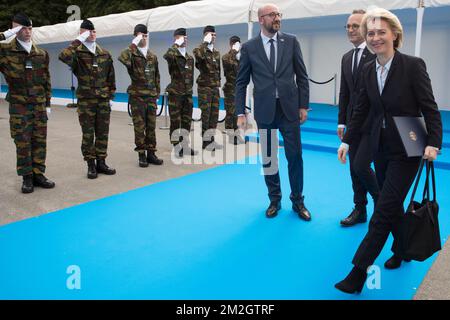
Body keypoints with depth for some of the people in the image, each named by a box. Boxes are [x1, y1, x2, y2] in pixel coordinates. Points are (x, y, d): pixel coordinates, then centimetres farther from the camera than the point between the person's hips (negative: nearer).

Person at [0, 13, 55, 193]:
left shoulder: (41, 54, 8)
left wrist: (47, 104, 10)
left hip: (39, 106, 3)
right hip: (19, 106, -3)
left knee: (39, 141, 5)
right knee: (22, 142, 1)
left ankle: (38, 174, 16)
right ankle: (27, 177, 11)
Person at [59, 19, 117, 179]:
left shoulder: (105, 54, 10)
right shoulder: (77, 53, -3)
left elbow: (111, 76, 14)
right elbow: (63, 57, -26)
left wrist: (111, 94, 11)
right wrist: (78, 41, -20)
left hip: (103, 100, 4)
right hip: (85, 100, -4)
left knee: (103, 133, 7)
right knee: (88, 134, 1)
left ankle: (101, 162, 19)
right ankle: (91, 165, 12)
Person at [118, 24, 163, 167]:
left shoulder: (152, 56, 13)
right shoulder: (132, 54, -3)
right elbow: (123, 59, -28)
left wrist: (157, 93, 14)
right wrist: (133, 45, -21)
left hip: (151, 96, 5)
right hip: (137, 96, -4)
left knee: (151, 126, 7)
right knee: (139, 127, 0)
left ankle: (151, 153, 17)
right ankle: (141, 155, 8)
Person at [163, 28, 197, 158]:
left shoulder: (190, 57, 15)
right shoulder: (172, 55, -5)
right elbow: (167, 55, -32)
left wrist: (190, 88, 17)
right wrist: (176, 45, -24)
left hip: (188, 93, 6)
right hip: (175, 93, -6)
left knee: (187, 121, 10)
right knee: (175, 121, -1)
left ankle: (185, 145, 21)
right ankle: (176, 146, 8)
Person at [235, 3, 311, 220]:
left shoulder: (291, 41, 4)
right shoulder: (249, 47, 2)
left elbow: (301, 76, 6)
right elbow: (241, 82, 3)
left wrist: (303, 105, 1)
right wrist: (240, 113, -3)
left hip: (289, 108, 1)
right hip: (264, 110, 0)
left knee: (295, 156, 5)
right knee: (268, 158, 8)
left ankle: (297, 201, 21)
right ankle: (274, 200, 26)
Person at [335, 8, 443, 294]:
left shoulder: (413, 65, -13)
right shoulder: (368, 70, 4)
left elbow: (430, 108, -12)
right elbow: (361, 110, 9)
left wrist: (433, 143, -21)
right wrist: (347, 141, 7)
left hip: (406, 150, -6)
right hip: (381, 148, 6)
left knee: (384, 211, -5)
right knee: (392, 205, 18)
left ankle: (359, 271, 1)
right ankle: (403, 249, 40)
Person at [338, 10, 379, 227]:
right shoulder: (347, 58, 12)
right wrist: (342, 121, 12)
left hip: (374, 123, -7)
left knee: (361, 165, -10)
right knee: (354, 168, 10)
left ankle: (382, 202, 17)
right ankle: (360, 210, 25)